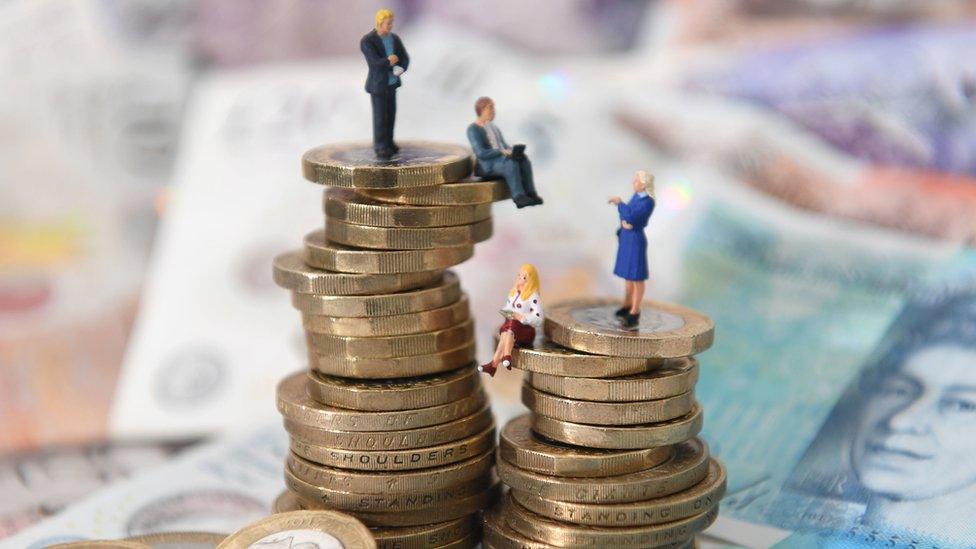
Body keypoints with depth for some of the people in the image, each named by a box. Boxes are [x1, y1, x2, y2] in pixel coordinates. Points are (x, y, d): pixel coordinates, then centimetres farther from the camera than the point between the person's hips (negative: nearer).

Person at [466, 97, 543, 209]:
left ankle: (530, 193, -30)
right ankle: (519, 198, -39)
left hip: (502, 159, 7)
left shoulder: (494, 127, 21)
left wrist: (513, 151, -7)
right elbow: (481, 153, -17)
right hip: (486, 166, -7)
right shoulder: (473, 129, -6)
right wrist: (502, 152, -22)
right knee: (511, 163, -36)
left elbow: (505, 146, 17)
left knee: (524, 160, -23)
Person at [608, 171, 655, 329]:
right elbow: (626, 212, 9)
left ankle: (634, 314, 3)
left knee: (636, 276, -2)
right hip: (625, 237, 9)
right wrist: (624, 221, -13)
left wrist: (619, 202, -17)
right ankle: (627, 306, 31)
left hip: (636, 240, -9)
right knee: (627, 273, 18)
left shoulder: (648, 202, -21)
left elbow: (631, 217, -28)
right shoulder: (636, 195, 6)